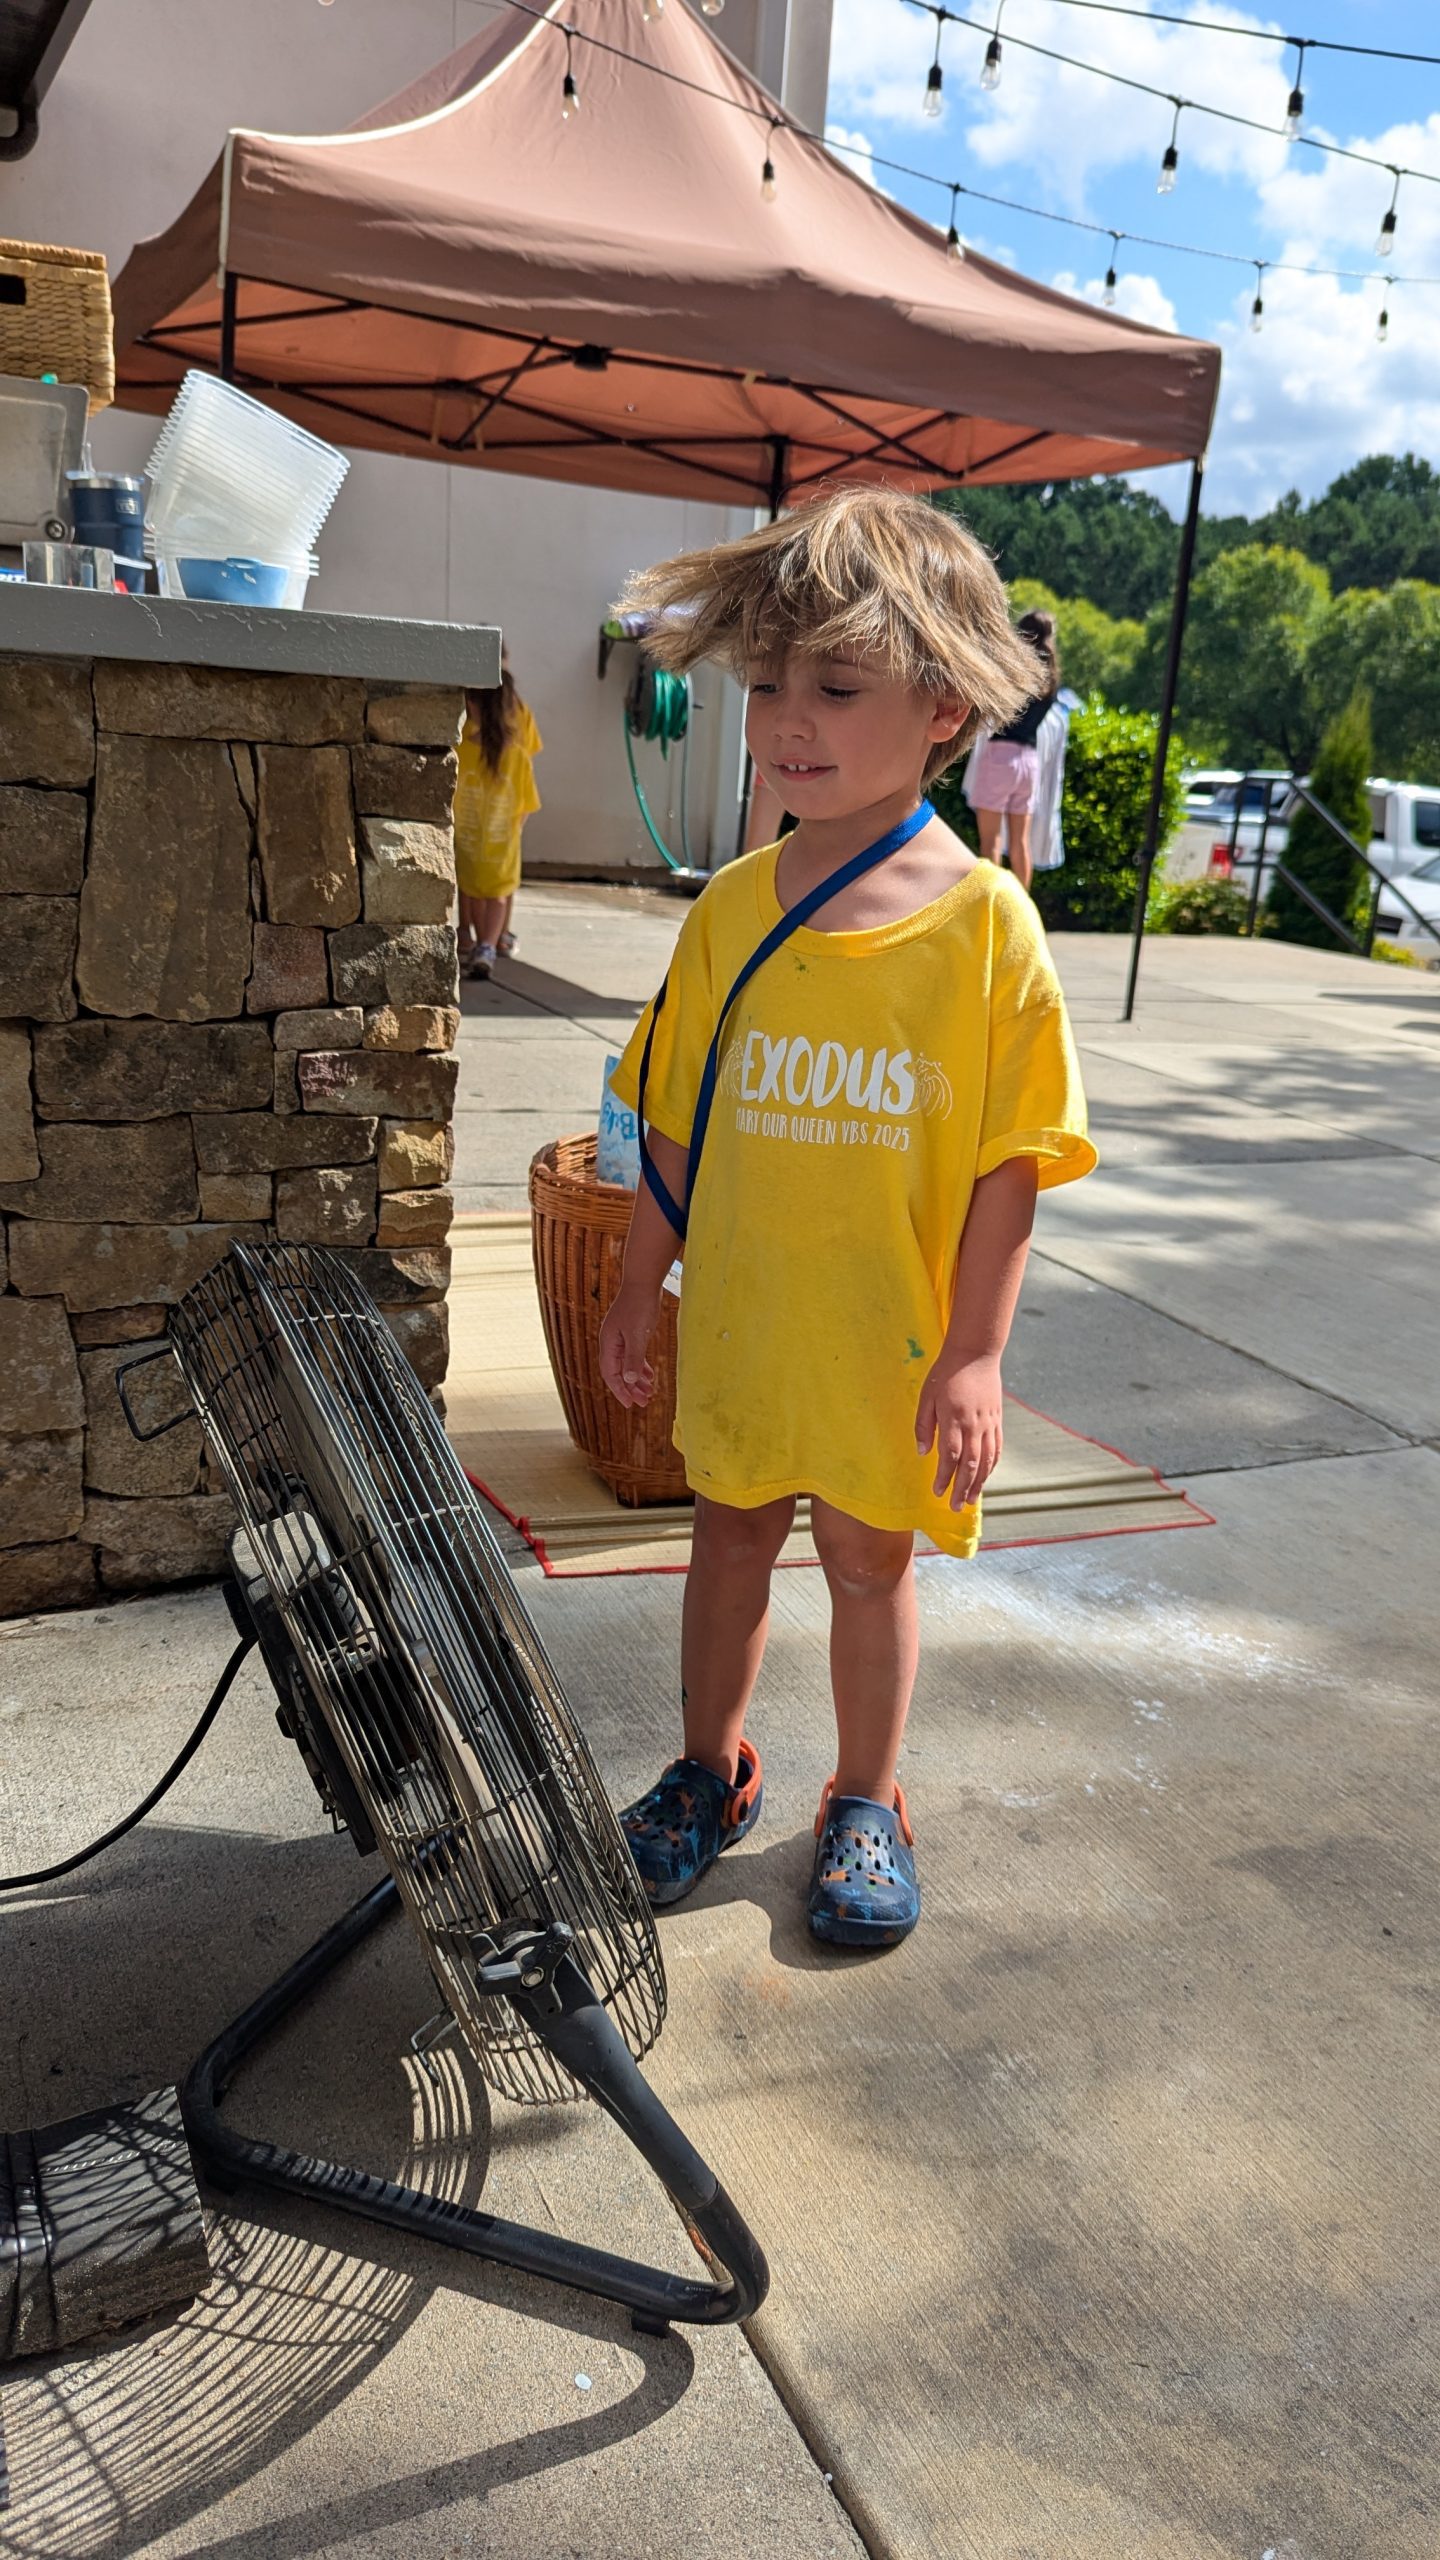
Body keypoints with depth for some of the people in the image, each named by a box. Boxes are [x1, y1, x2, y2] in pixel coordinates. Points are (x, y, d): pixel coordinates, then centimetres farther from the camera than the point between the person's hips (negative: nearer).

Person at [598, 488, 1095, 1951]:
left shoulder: (986, 922, -12)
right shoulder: (731, 910, -2)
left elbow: (1011, 1162, -10)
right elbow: (677, 1123, 5)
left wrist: (975, 1352, -12)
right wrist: (638, 1287, 7)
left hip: (891, 1337, -3)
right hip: (738, 1319, 3)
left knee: (869, 1559, 13)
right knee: (729, 1538, 17)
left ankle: (865, 1803, 36)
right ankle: (711, 1773, 40)